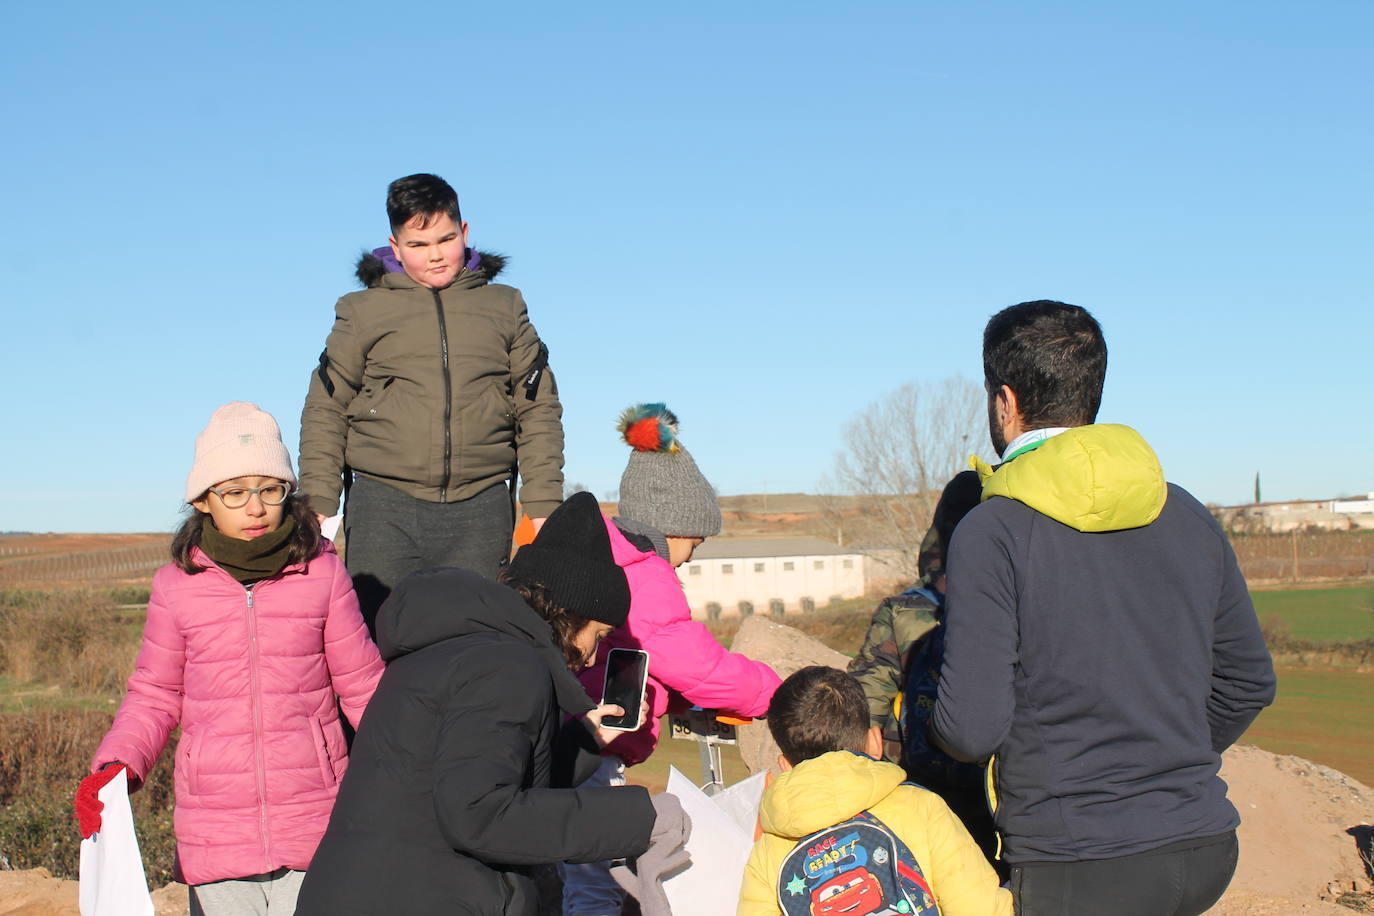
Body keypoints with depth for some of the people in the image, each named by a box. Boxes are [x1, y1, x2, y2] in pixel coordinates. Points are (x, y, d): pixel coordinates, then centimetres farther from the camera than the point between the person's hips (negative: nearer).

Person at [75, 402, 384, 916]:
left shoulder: (322, 573, -1)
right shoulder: (177, 585, 0)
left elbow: (363, 685, 5)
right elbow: (153, 697, 10)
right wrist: (114, 766, -6)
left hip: (313, 832, 0)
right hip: (216, 838, 1)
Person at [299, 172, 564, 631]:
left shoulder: (504, 306, 14)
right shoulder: (363, 311, 10)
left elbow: (538, 409, 12)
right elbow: (326, 410, 10)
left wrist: (543, 507, 3)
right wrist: (319, 506, -1)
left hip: (480, 511, 1)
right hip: (383, 509, -1)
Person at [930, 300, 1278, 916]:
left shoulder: (992, 530, -12)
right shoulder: (1188, 516, 5)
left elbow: (971, 728, -16)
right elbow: (1248, 684, 13)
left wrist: (932, 727, 6)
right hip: (1206, 847, 5)